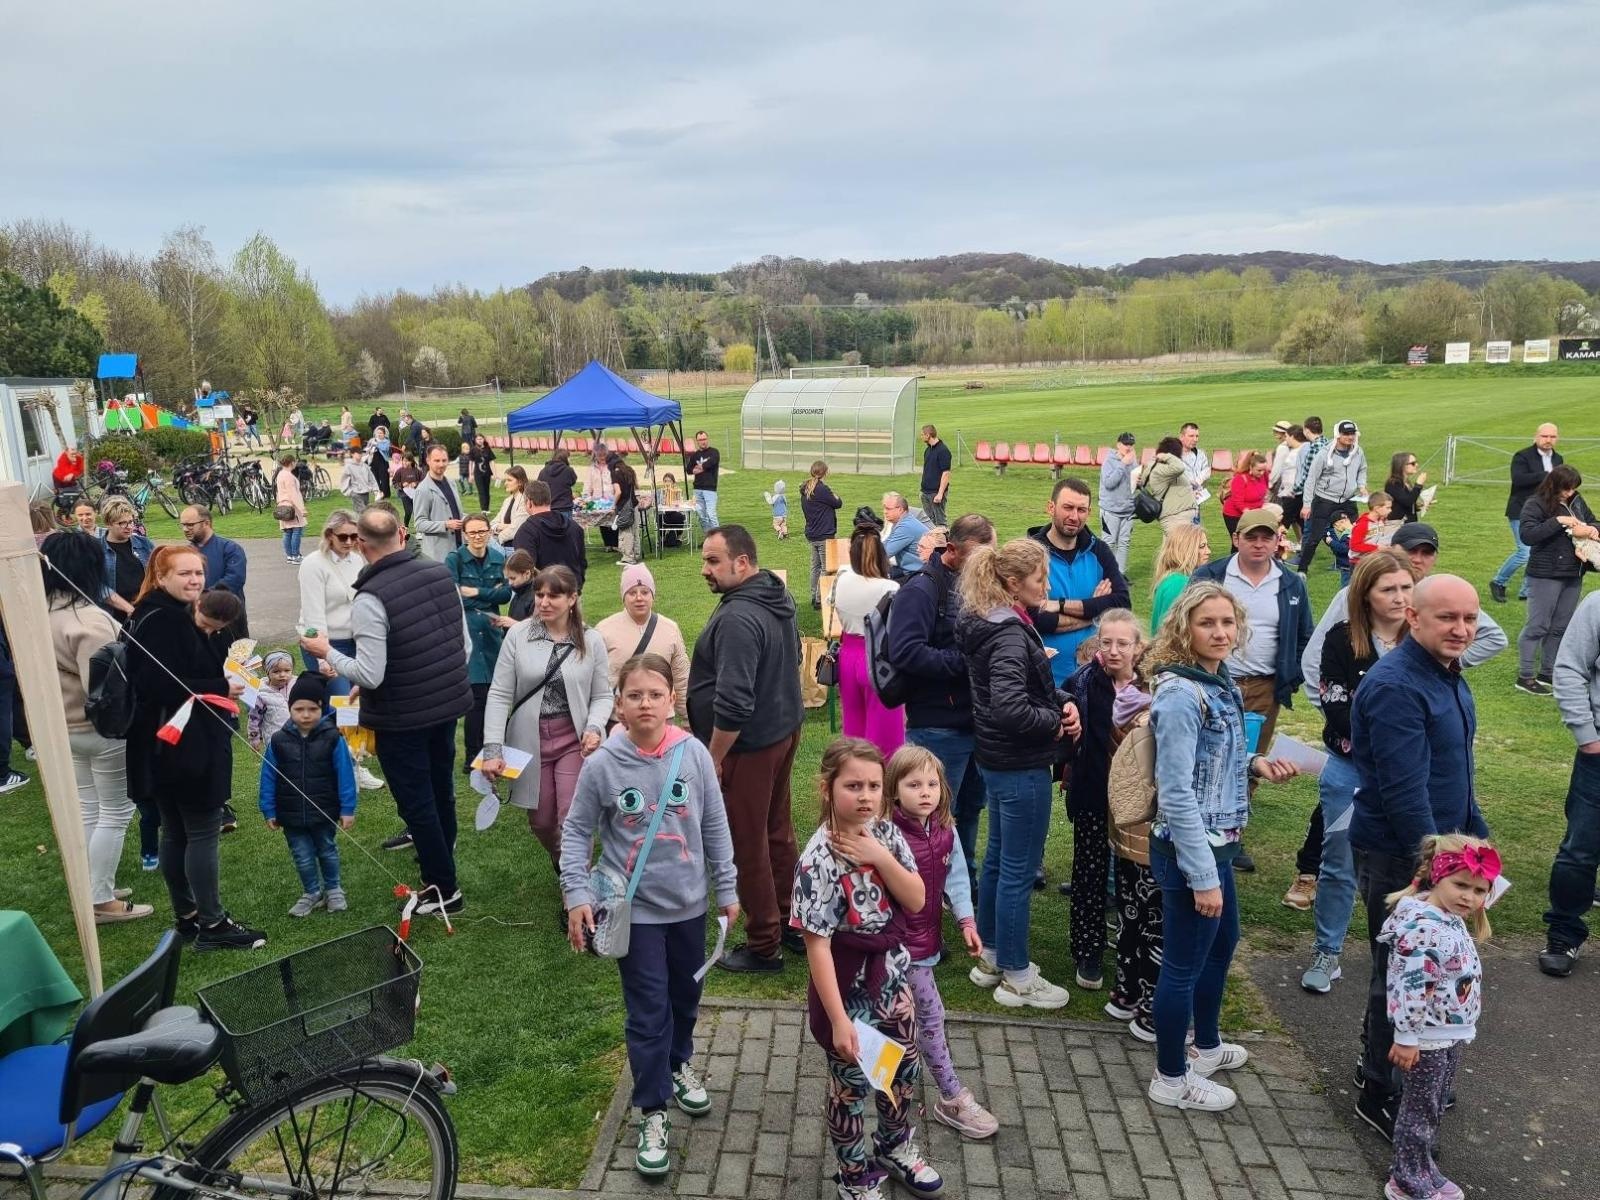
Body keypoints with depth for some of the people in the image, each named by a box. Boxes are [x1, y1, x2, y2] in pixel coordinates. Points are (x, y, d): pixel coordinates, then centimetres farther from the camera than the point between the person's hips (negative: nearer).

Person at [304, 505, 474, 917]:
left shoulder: (370, 598, -23)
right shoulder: (440, 572, -5)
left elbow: (370, 676, -23)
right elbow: (464, 642, 4)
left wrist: (327, 653, -6)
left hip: (402, 719, -6)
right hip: (449, 704, 6)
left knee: (416, 803, 9)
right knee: (441, 791, 22)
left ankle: (444, 888, 19)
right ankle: (441, 865, 41)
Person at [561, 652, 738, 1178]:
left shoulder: (693, 754, -12)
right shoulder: (602, 764, -15)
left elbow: (715, 826, -1)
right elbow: (576, 831, -4)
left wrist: (726, 889, 4)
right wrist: (576, 894, -12)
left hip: (688, 903, 2)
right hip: (634, 909, -2)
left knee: (686, 996, 21)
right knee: (648, 1012, 3)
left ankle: (679, 1065, 49)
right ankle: (653, 1113, 21)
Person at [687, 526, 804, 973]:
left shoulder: (737, 618, -26)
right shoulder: (778, 597, 5)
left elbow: (733, 704, -29)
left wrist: (713, 759, -18)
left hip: (748, 746, -10)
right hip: (785, 729, 10)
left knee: (748, 846, 4)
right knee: (778, 831, 21)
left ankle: (763, 945, 17)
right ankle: (789, 922, 36)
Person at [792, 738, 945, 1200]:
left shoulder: (885, 832, -8)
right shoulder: (819, 860, -26)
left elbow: (917, 901, -6)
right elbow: (817, 945, -23)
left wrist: (881, 858, -21)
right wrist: (838, 1019, -22)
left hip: (892, 972, 6)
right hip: (849, 984, -6)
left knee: (905, 1066, 24)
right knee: (850, 1083, 13)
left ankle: (895, 1147, 51)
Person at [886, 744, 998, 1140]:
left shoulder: (946, 830, -3)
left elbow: (956, 877, 6)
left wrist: (966, 920, 0)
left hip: (928, 932, 7)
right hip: (903, 941, -6)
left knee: (900, 1012, 24)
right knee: (931, 1014, 2)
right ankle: (952, 1099, 17)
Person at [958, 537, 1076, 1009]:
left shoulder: (992, 624, 7)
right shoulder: (1009, 635, -23)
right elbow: (1010, 709, -32)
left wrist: (1063, 700, 1)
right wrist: (1054, 721, -15)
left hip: (997, 760, 10)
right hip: (1021, 767, -10)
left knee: (997, 859, 20)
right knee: (1019, 871, 3)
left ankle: (991, 957, 34)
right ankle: (1017, 978, 17)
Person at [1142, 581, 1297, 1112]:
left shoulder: (1220, 681, 4)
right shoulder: (1180, 695, -24)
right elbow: (1177, 795, -25)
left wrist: (1254, 763, 1)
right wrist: (1202, 877, -23)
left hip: (1217, 842, 10)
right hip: (1188, 849, -10)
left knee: (1223, 941, 26)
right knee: (1183, 964, 6)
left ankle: (1206, 1046, 48)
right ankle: (1171, 1079, 26)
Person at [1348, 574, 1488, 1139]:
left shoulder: (1447, 674, 7)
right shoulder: (1395, 688, -24)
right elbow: (1404, 790, -27)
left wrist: (1477, 836, 17)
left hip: (1439, 845, 9)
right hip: (1399, 856, -9)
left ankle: (1380, 1066, 38)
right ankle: (1380, 1096, 21)